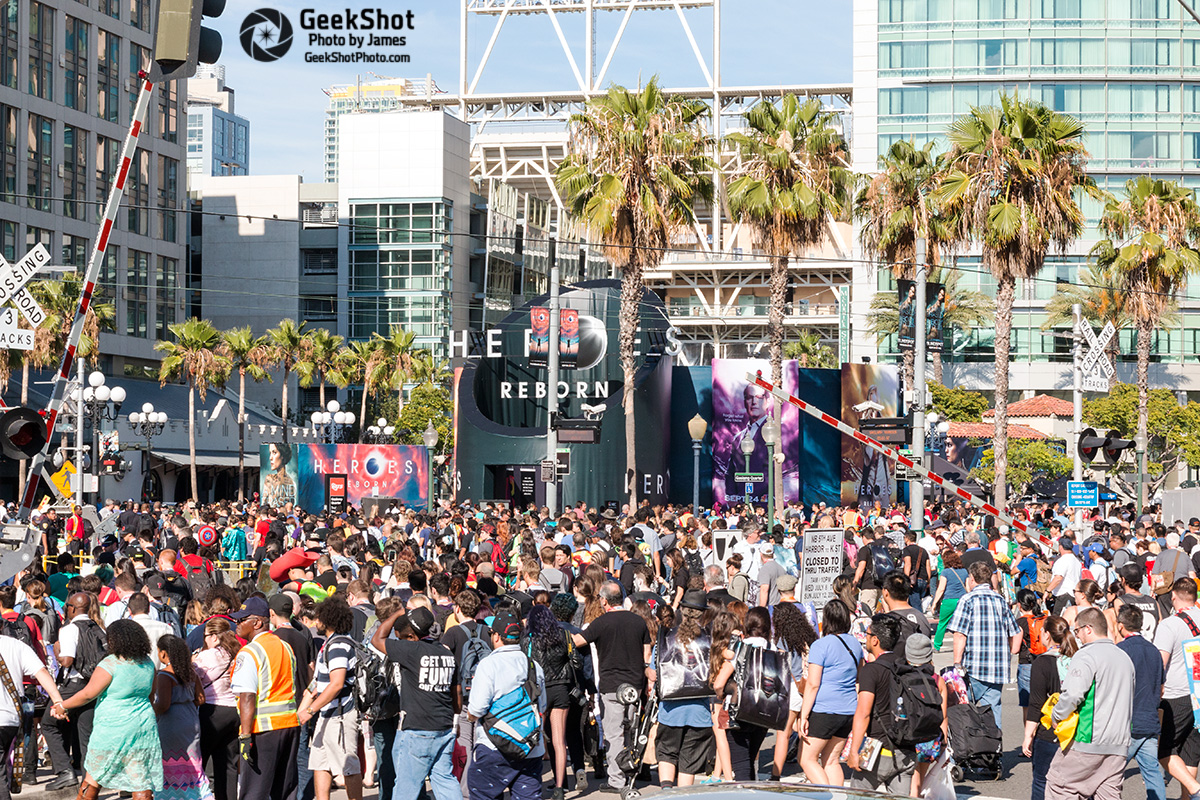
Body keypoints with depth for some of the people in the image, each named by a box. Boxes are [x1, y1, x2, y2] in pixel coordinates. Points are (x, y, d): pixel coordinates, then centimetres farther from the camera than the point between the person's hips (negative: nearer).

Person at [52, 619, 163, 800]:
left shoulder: (110, 664, -14)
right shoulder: (148, 664, 5)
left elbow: (88, 694, -11)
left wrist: (63, 706, 1)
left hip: (113, 729, -5)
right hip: (143, 726, 5)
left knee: (93, 777, 12)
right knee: (141, 783, 3)